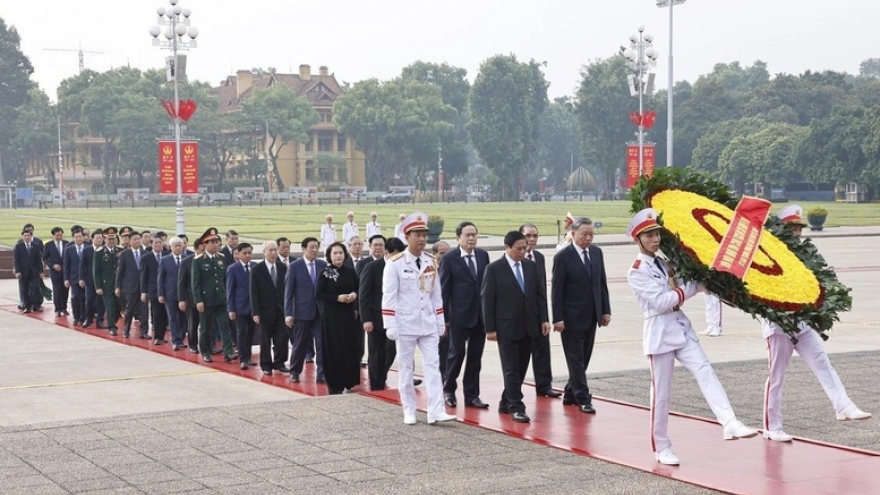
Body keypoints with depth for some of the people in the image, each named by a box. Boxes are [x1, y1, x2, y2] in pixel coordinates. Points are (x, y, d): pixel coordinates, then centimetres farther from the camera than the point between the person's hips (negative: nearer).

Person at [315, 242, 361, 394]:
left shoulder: (350, 272, 6)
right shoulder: (324, 273, -4)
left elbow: (358, 289, 16)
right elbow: (318, 294, -7)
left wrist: (355, 294, -6)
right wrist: (338, 297, -17)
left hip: (348, 314, 3)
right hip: (331, 316, -3)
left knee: (350, 347, 2)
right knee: (334, 349, -1)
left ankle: (348, 382, 14)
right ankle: (335, 385, 7)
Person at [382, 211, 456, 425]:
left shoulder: (431, 262, 7)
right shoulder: (395, 263, -9)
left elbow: (436, 294, 12)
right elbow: (389, 296, -10)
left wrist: (440, 322, 10)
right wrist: (390, 326, -13)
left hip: (428, 325, 4)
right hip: (405, 324, -4)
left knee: (433, 365, -2)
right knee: (406, 367, 5)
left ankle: (436, 411, -5)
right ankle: (409, 411, 14)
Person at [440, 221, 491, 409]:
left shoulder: (483, 255, 6)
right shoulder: (450, 259, -6)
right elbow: (444, 289, -5)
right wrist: (444, 317, -8)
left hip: (481, 314, 4)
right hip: (459, 315, -4)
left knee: (475, 355, 8)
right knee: (457, 353, 4)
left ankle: (472, 395, 16)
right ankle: (448, 389, 23)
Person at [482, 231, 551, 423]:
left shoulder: (531, 267, 8)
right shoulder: (494, 269, -6)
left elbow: (540, 294, 11)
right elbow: (487, 299, -7)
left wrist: (544, 319, 2)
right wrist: (490, 328, -10)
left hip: (528, 327, 5)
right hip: (507, 327, -5)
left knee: (521, 368, 9)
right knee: (511, 369, -3)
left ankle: (506, 402, 21)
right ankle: (516, 407, 0)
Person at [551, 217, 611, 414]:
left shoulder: (597, 252, 7)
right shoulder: (563, 257, -10)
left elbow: (602, 283, 11)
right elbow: (557, 290, -10)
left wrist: (606, 310, 6)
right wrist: (558, 318, -14)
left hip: (591, 316, 6)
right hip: (572, 317, -6)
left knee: (584, 358, 11)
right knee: (576, 359, -1)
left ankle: (570, 394, 23)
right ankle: (582, 398, 2)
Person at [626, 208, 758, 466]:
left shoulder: (664, 263, 15)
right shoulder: (637, 272, -7)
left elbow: (680, 293, 12)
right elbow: (660, 301, -15)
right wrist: (691, 287, -8)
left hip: (682, 328, 6)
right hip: (660, 332, -6)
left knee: (705, 372, -14)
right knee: (661, 392, 0)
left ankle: (730, 424, -27)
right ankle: (661, 447, 11)